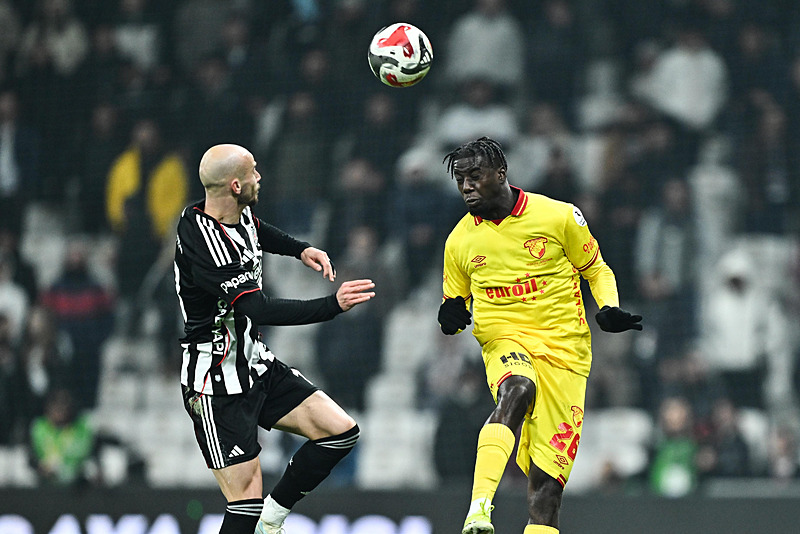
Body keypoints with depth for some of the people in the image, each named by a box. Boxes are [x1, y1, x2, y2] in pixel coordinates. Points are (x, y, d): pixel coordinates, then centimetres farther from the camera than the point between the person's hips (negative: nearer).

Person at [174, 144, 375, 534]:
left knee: (340, 431, 2)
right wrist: (333, 305, -35)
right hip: (217, 384, -9)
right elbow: (261, 311, -34)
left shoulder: (242, 215, 2)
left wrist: (301, 249, 15)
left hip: (255, 363, 9)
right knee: (246, 501, -12)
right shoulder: (204, 244, -27)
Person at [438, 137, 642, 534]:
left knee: (547, 477, -5)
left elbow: (596, 270, 11)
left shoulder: (559, 216, -2)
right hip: (504, 340, 0)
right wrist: (452, 318, -5)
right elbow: (456, 307, 19)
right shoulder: (459, 241, 7)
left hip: (564, 347, 0)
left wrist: (610, 310, -8)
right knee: (516, 393, -36)